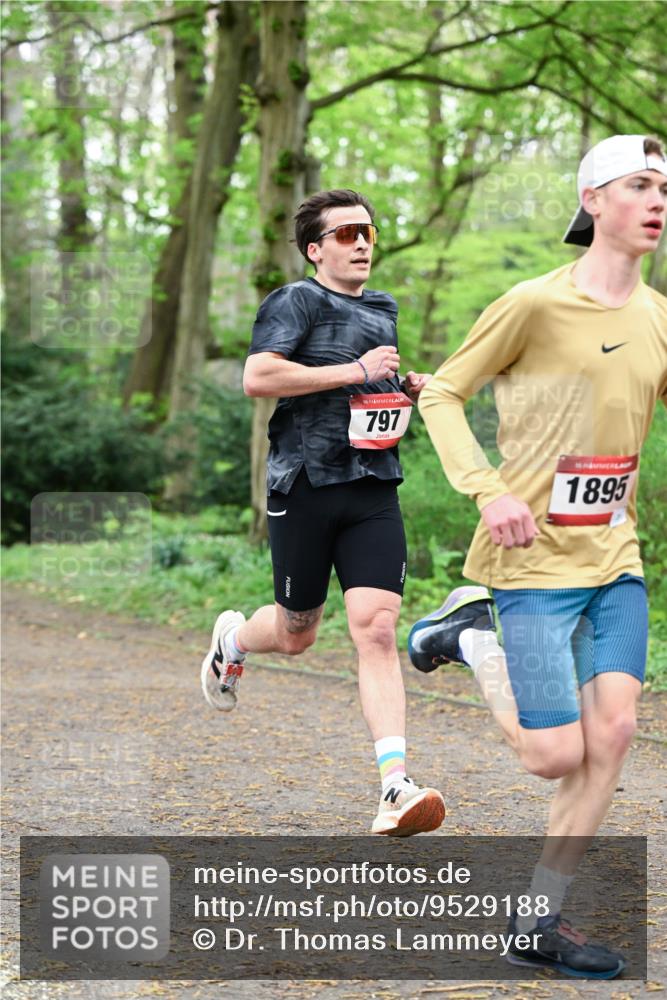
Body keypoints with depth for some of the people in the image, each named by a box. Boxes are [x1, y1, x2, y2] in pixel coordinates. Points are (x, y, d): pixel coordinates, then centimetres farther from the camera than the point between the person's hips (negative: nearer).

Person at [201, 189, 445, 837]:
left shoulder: (384, 310, 20)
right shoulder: (296, 302, -4)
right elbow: (257, 377, -20)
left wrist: (408, 392, 14)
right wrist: (357, 371, -17)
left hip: (374, 490, 4)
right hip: (305, 485, -4)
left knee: (377, 631, -10)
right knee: (296, 635, 10)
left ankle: (395, 787, -16)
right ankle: (232, 638, 46)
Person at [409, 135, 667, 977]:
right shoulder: (535, 304, -12)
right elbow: (441, 395, -6)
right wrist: (487, 492, -20)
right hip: (537, 559, -6)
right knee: (557, 755, -6)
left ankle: (538, 922, 9)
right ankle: (470, 637, 21)